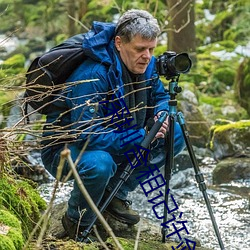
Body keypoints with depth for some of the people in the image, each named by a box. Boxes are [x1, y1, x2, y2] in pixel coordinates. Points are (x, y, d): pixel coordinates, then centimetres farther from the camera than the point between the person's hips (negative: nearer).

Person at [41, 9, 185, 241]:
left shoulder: (146, 65, -8)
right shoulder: (92, 76, -32)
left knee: (175, 135, -3)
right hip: (64, 148, -8)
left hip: (113, 141, 8)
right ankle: (77, 222, -9)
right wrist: (141, 137, -36)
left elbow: (160, 96, 11)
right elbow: (88, 136, -35)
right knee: (99, 163, -41)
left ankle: (115, 194, 7)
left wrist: (161, 114, -14)